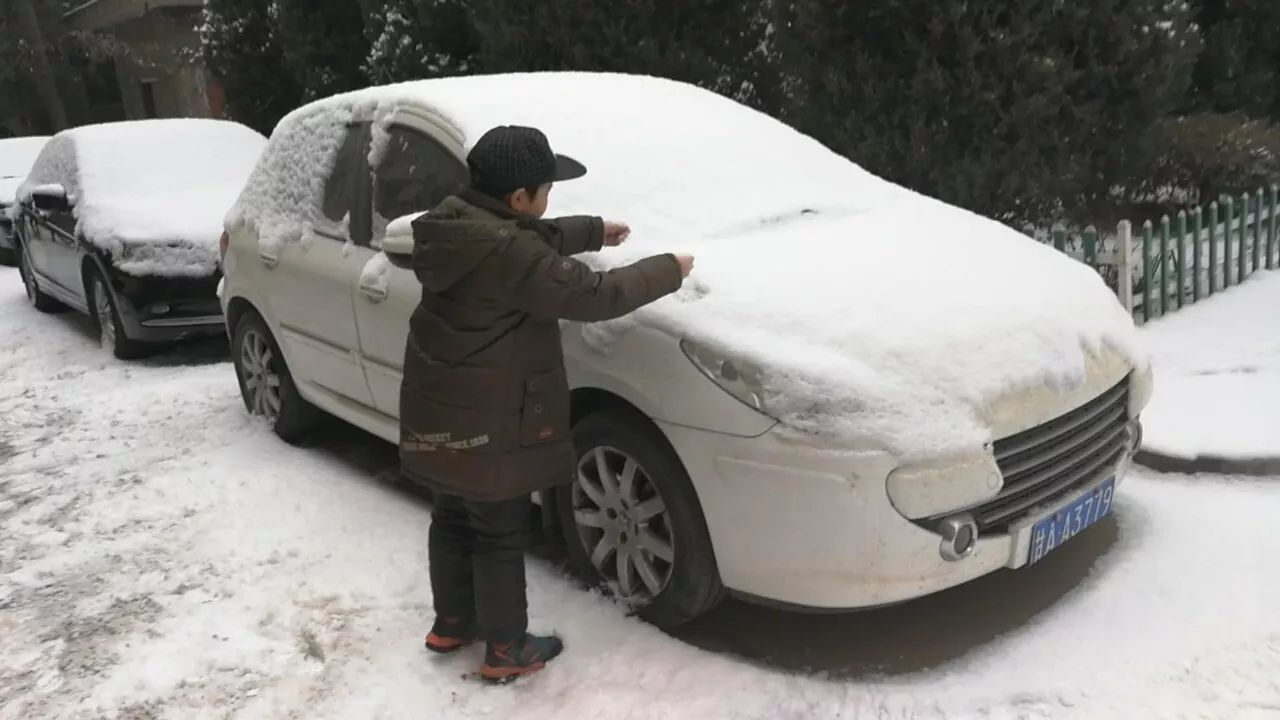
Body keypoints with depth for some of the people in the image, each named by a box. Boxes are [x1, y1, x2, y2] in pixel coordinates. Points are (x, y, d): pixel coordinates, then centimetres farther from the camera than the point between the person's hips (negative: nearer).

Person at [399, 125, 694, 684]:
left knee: (454, 521, 23)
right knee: (500, 536, 6)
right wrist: (669, 271, -9)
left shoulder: (456, 223, 2)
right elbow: (592, 296, -21)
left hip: (441, 412, 9)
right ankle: (506, 650, 22)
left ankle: (451, 623, 40)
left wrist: (593, 231, 24)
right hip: (488, 422, -9)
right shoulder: (508, 251, -26)